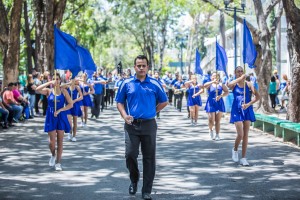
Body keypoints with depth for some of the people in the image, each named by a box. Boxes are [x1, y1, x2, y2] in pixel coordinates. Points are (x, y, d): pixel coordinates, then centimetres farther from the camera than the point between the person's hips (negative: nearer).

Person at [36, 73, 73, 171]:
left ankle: (58, 163, 9)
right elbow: (37, 89, -18)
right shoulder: (48, 91, 1)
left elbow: (70, 104, -2)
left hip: (61, 117, 1)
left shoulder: (64, 91, 3)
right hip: (51, 117, -1)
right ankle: (53, 155, 25)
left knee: (60, 141, 1)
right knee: (52, 141, -5)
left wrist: (59, 110, -12)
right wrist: (49, 83, -20)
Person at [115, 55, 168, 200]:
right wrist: (124, 116, -10)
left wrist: (153, 111, 1)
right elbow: (119, 102, 6)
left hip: (149, 124, 0)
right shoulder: (127, 83, 2)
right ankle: (134, 180, 23)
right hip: (132, 124, 0)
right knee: (130, 154, -5)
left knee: (149, 158, 2)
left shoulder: (154, 84, 2)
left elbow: (164, 102, 11)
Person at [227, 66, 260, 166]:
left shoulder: (248, 84, 2)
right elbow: (229, 85, -27)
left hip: (247, 110, 2)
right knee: (240, 134, -10)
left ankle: (243, 158, 10)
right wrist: (240, 78, -29)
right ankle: (235, 150, 20)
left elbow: (257, 96, -2)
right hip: (237, 110, -2)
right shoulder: (234, 84, -1)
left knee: (245, 135, 3)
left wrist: (249, 104, -15)